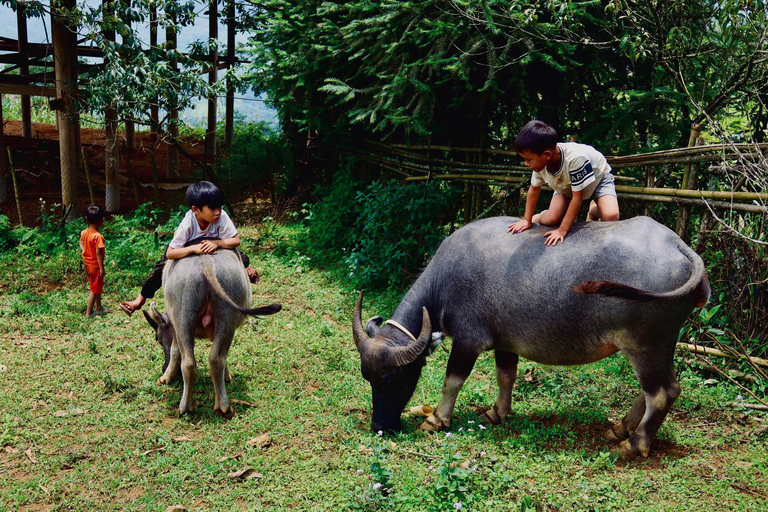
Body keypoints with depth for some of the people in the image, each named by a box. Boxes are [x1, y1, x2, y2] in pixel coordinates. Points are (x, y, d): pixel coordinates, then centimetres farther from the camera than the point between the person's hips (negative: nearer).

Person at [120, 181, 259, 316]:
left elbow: (236, 240, -32)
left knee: (243, 260, -16)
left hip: (212, 243, 2)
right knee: (163, 266, -20)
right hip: (187, 247, -1)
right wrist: (194, 248, -56)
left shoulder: (221, 217, -36)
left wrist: (216, 243, -49)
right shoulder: (187, 224, -40)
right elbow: (170, 253, -41)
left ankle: (243, 270, 22)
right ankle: (140, 299, -1)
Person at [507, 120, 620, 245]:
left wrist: (562, 230, -34)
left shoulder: (575, 158, -44)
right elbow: (534, 189, -7)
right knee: (551, 220, -18)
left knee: (610, 216, -27)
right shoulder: (539, 162, -26)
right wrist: (527, 220, -3)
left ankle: (594, 211, 7)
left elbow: (577, 197, -36)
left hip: (598, 177, -4)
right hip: (567, 184, 4)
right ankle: (538, 217, 17)